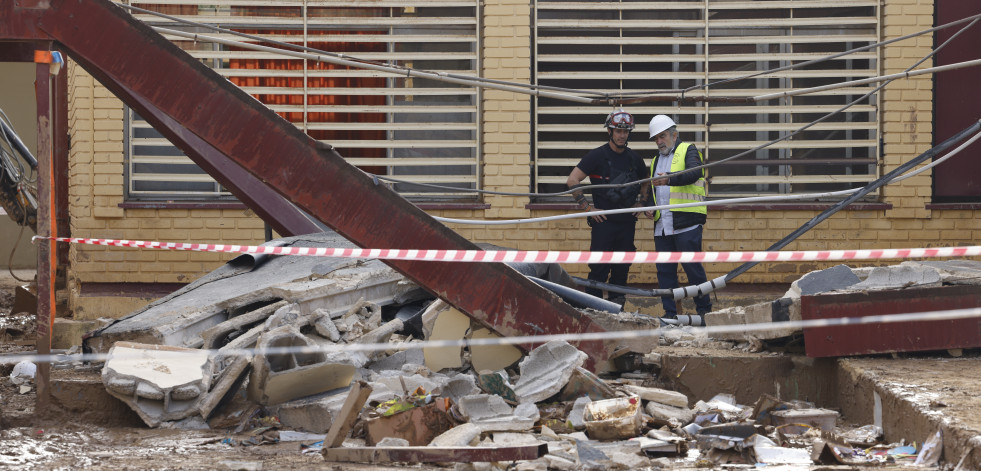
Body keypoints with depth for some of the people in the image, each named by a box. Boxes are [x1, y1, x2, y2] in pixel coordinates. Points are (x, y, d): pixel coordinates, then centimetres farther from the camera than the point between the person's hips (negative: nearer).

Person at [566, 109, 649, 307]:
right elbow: (572, 181, -6)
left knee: (622, 267, 7)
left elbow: (645, 184, 30)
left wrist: (639, 203, 15)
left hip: (627, 221, 5)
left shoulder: (634, 158, 11)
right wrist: (587, 207, -8)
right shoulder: (596, 156, -4)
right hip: (603, 221, -5)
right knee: (599, 268, -7)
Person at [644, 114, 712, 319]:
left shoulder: (688, 150, 2)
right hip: (662, 225, 7)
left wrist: (670, 179, -35)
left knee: (693, 267, -6)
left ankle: (704, 310, 3)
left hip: (686, 224, -7)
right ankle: (670, 313, 9)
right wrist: (649, 208, 12)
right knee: (665, 270, 5)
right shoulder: (656, 160, 24)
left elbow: (695, 173, -19)